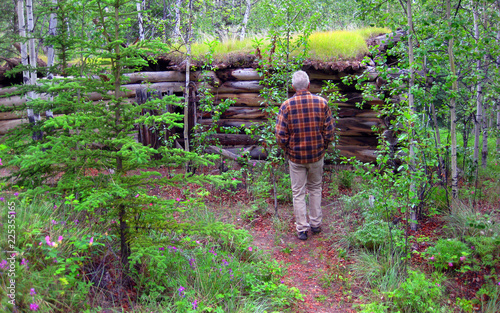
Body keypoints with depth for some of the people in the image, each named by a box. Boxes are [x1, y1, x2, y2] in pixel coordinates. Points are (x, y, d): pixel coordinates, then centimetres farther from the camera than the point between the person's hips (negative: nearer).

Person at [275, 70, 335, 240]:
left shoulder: (286, 106, -12)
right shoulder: (322, 103, -7)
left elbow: (281, 136, -12)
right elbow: (329, 131, -4)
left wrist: (287, 149, 7)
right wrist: (323, 147, 12)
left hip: (295, 156, -2)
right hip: (317, 155, 2)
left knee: (298, 192, 10)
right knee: (315, 188, 20)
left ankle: (302, 229, 16)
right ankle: (316, 224, 29)